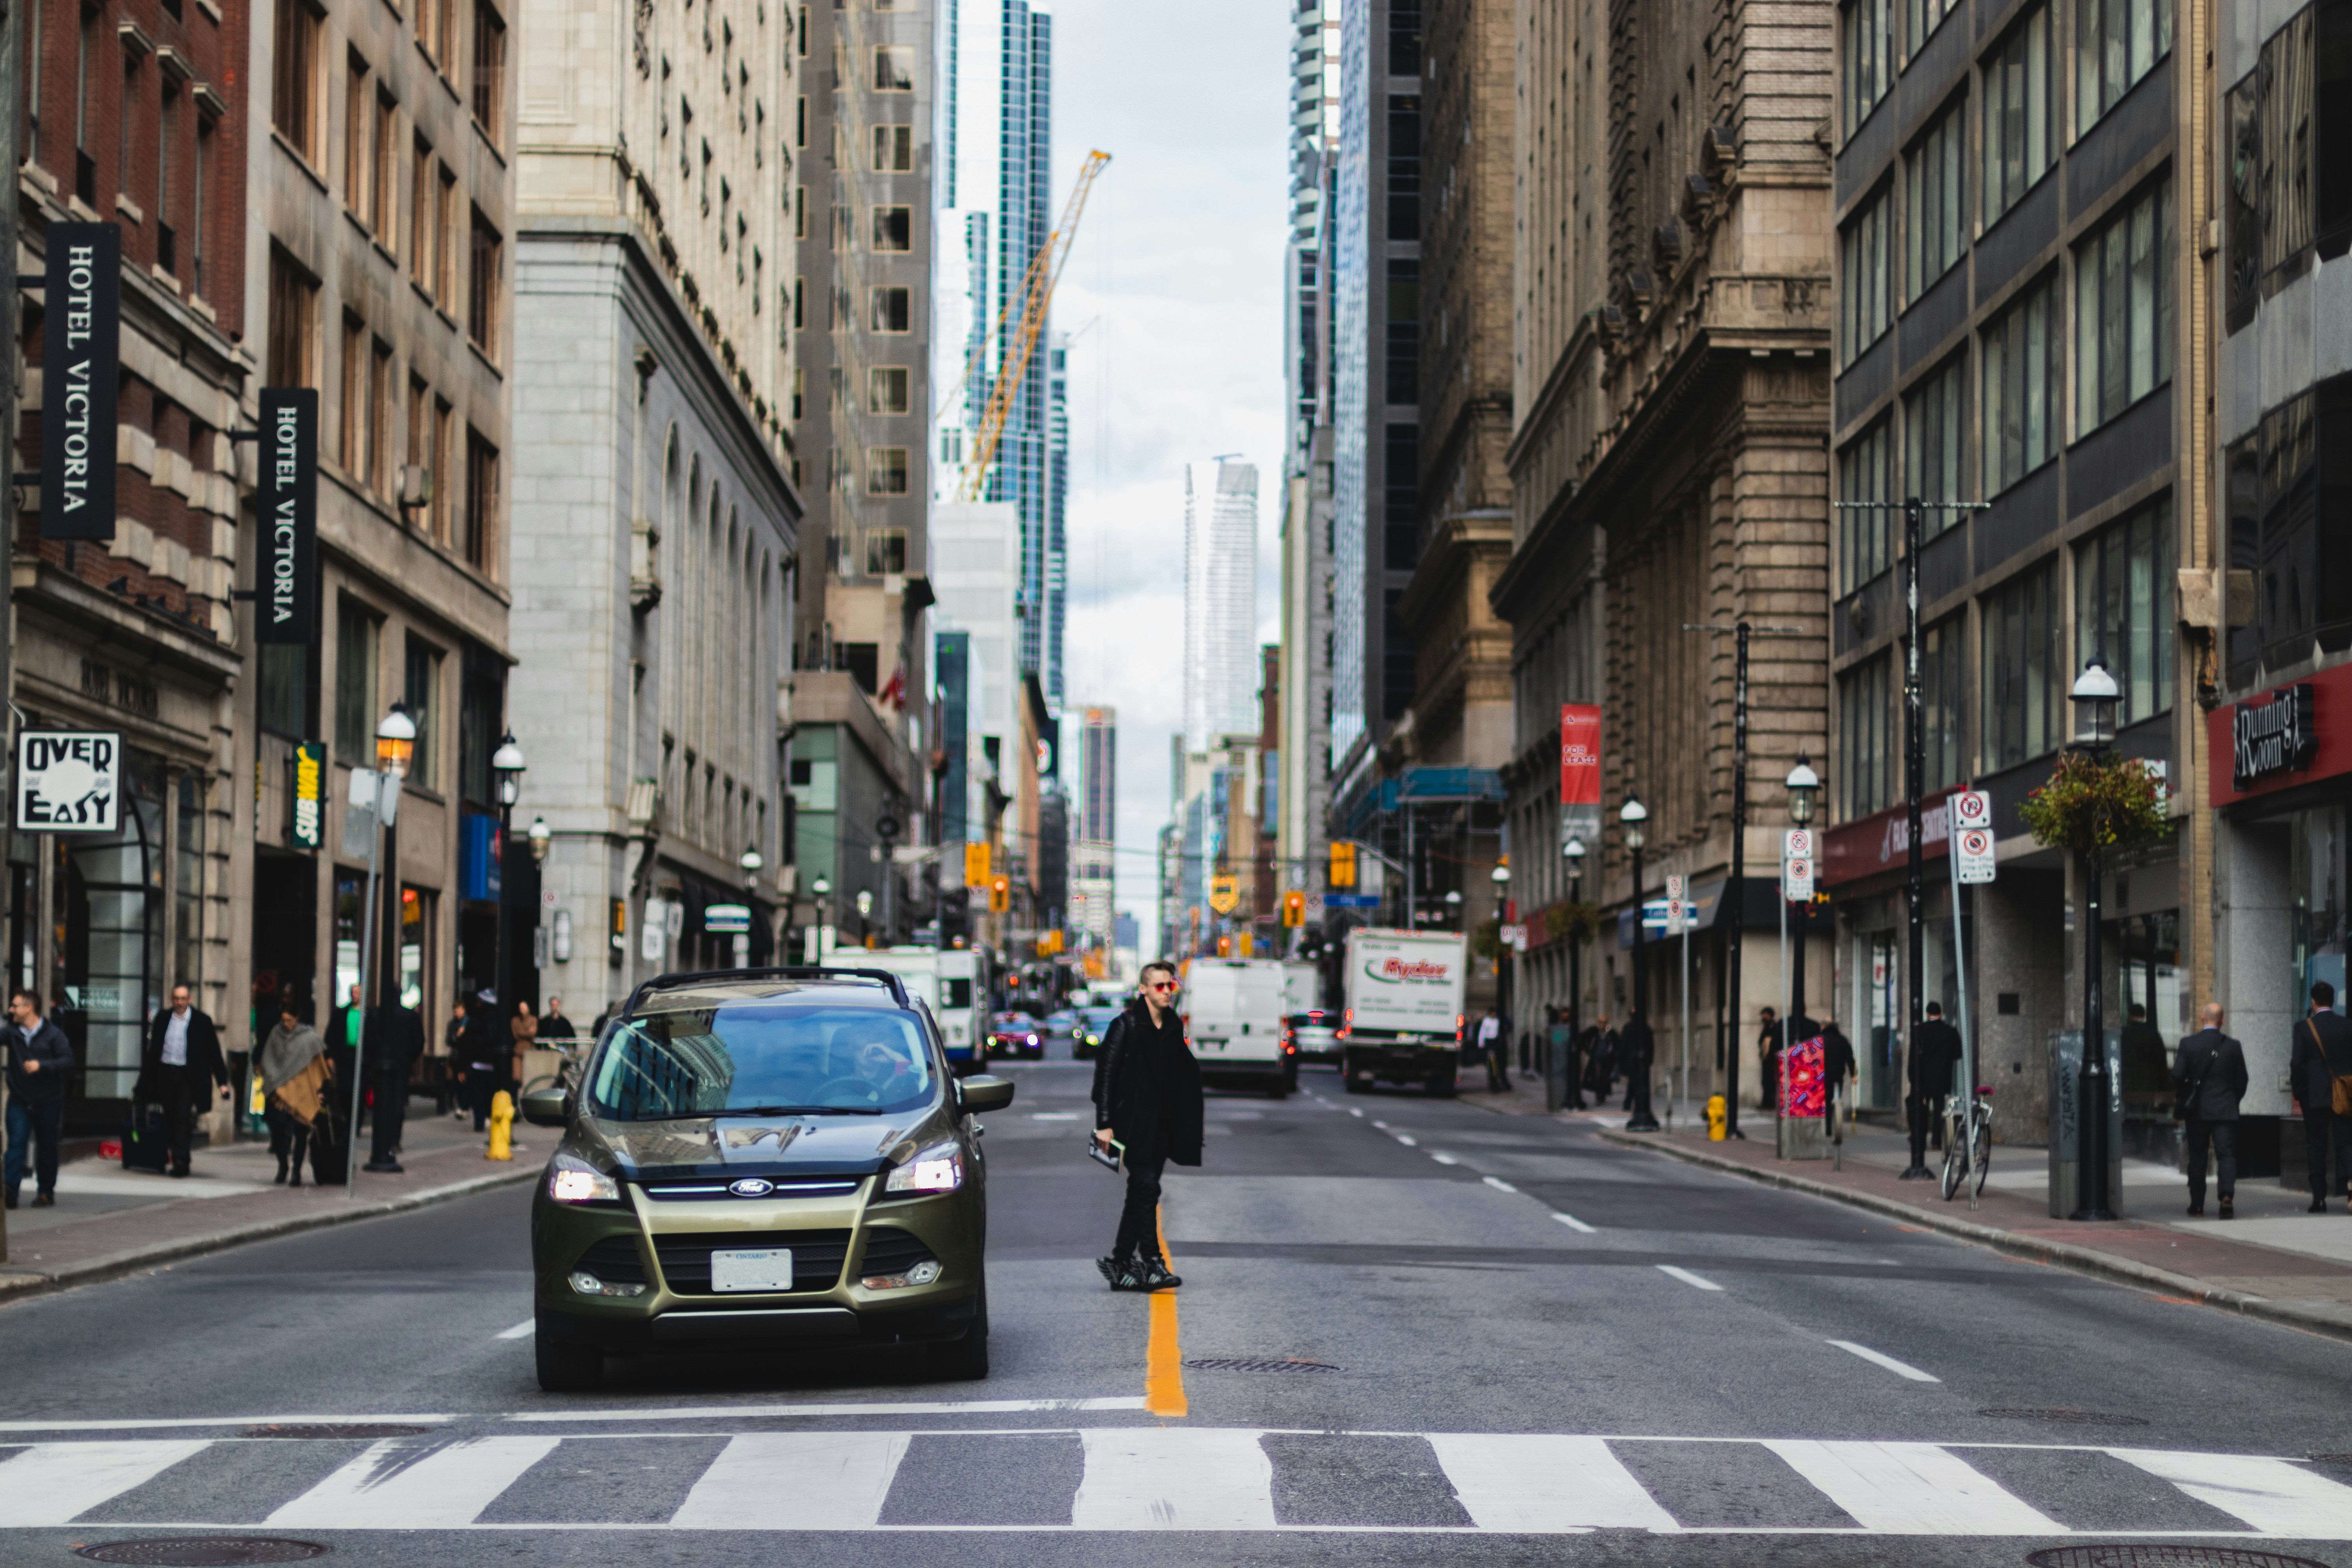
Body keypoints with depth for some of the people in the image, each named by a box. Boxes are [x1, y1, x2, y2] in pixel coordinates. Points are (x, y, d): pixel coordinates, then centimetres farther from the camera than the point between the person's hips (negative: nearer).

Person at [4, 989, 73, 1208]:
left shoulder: (53, 1034, -6)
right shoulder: (12, 1033, 3)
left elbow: (68, 1061, -12)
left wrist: (41, 1065, -23)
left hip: (48, 1101, -2)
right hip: (19, 1101, 2)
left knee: (46, 1148, 7)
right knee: (16, 1145, -9)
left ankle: (46, 1193, 18)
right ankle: (10, 1192, -15)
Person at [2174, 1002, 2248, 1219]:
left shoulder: (2188, 1044, -5)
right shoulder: (2233, 1046, -2)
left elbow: (2177, 1075, -9)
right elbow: (2241, 1081, 2)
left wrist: (2184, 1097, 9)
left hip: (2197, 1111, 0)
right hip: (2225, 1111, 0)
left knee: (2197, 1158, 8)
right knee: (2227, 1154, -1)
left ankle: (2197, 1207, 10)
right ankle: (2227, 1193, -24)